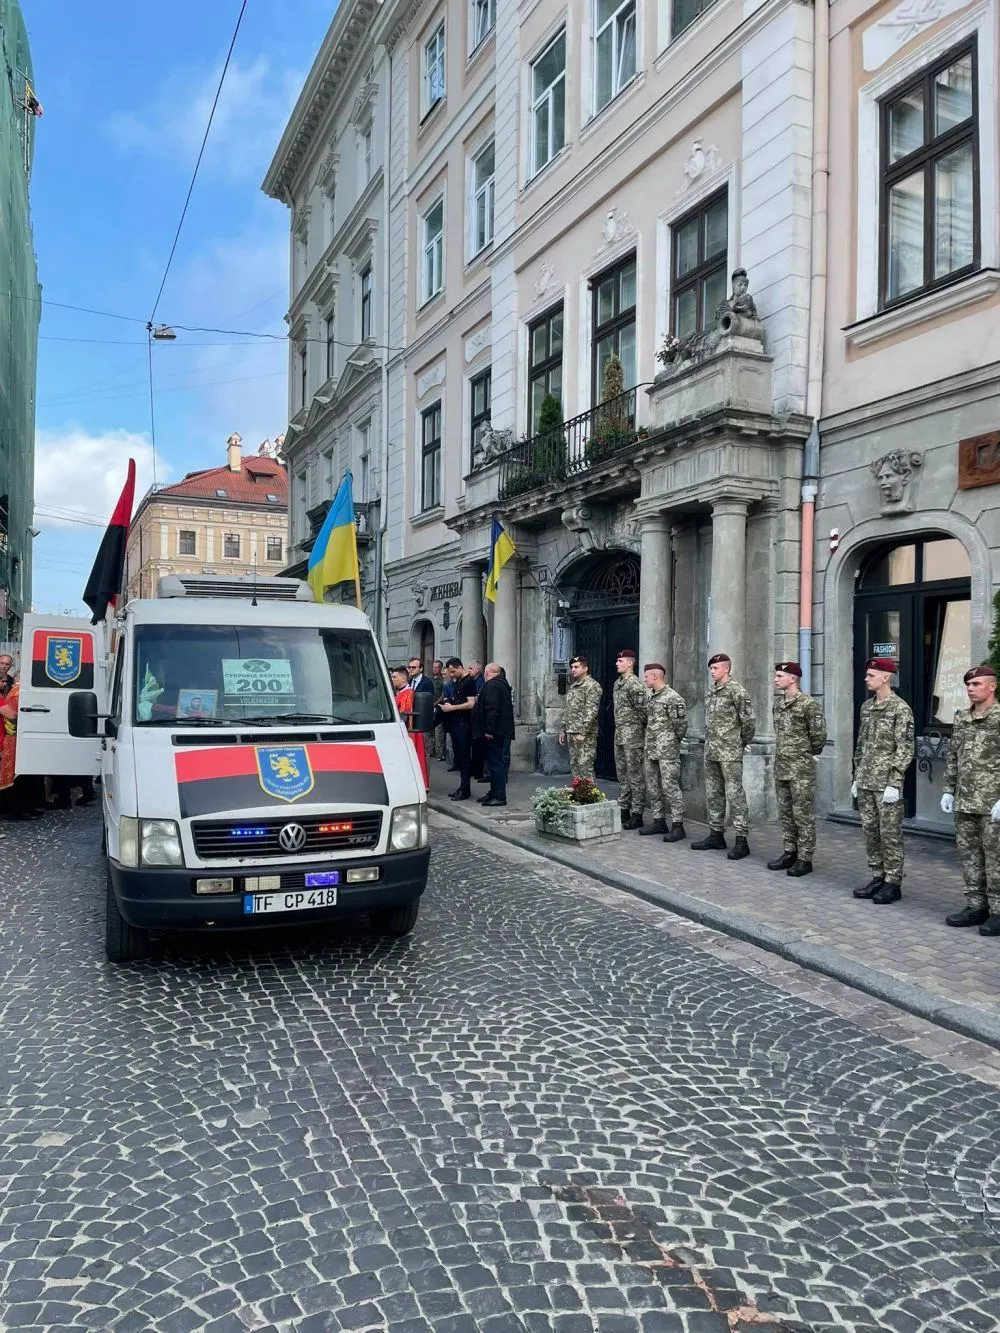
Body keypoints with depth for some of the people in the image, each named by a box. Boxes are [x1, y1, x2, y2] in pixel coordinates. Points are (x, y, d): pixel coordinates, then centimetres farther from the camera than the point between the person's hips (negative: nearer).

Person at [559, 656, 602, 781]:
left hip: (585, 734, -9)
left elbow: (592, 711, -17)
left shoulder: (592, 686, -10)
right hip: (571, 733, 9)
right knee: (574, 765, 10)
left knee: (585, 766, -10)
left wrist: (583, 732, -21)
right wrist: (563, 730, 18)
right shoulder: (573, 686, 17)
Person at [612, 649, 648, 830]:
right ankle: (624, 810, 22)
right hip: (619, 734, 10)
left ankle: (637, 815, 0)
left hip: (632, 735, -10)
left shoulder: (634, 684, -14)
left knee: (635, 775, -4)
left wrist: (640, 727, -7)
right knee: (622, 774, 14)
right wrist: (619, 729, 16)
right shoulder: (617, 683, 14)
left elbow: (642, 710, -16)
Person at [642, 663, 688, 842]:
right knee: (652, 787, 12)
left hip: (667, 750, -9)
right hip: (650, 750, 9)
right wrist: (646, 744, 17)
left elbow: (681, 723, -15)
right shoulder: (651, 697, 14)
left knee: (670, 787, -8)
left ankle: (678, 826, -3)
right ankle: (659, 822, 21)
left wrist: (674, 740, -3)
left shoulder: (672, 697, -13)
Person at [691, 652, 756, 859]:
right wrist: (710, 742, 16)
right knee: (713, 793, 13)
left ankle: (741, 840, -4)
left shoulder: (736, 691, -11)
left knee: (734, 795, -7)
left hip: (730, 753, -9)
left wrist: (742, 742, -4)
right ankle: (716, 834, 23)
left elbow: (749, 719, -12)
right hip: (711, 751, 9)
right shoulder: (710, 693, 14)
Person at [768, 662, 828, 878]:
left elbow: (819, 734, -13)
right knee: (785, 812, 13)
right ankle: (789, 853, 22)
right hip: (781, 766, 8)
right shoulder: (778, 703, 11)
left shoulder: (808, 704, -14)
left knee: (803, 814, -2)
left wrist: (811, 753, -2)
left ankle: (805, 859, 5)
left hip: (801, 768, -8)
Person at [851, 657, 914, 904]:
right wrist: (857, 777, 15)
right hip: (865, 783, 7)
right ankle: (877, 877, 21)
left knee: (889, 834, 0)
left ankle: (893, 883, 9)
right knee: (870, 832, 11)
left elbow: (905, 749, -13)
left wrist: (894, 784, -17)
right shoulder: (866, 706, 12)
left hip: (886, 784, -7)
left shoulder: (900, 708, -10)